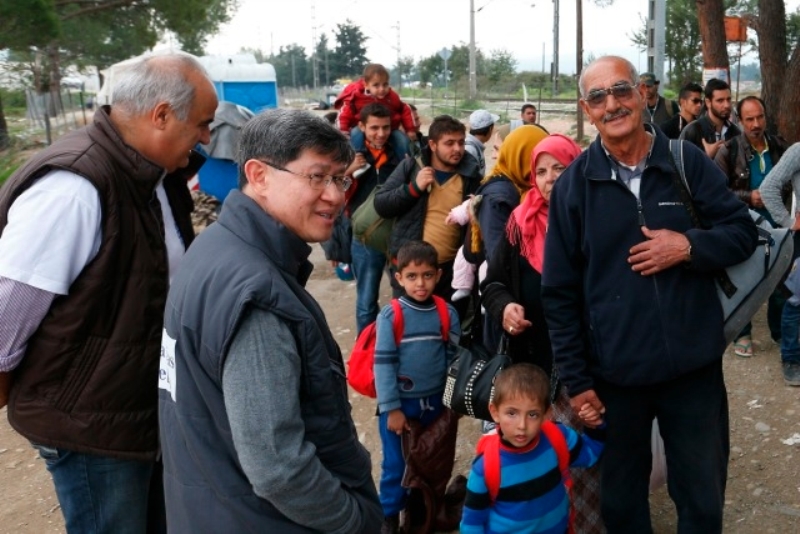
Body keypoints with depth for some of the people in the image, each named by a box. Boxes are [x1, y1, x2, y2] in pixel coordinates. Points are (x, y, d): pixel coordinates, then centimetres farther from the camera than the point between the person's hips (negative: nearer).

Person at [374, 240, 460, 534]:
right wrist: (391, 408, -13)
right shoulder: (390, 316, -15)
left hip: (435, 403, 3)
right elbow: (383, 364, -13)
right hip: (399, 403, -3)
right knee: (395, 464, 9)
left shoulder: (448, 314, -5)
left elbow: (453, 359, 2)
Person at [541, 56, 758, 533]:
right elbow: (560, 292, -2)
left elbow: (744, 233, 4)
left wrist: (689, 246, -17)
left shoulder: (689, 162, -2)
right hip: (614, 372, 0)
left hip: (694, 366, 1)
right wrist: (575, 378, -5)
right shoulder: (574, 184, -4)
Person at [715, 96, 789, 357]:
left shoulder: (778, 146, -1)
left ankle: (780, 331, 31)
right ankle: (742, 334, 25)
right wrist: (748, 197, -20)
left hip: (775, 226, 4)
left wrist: (779, 194, -10)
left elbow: (790, 181, 10)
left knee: (780, 280, 12)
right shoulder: (729, 151, -13)